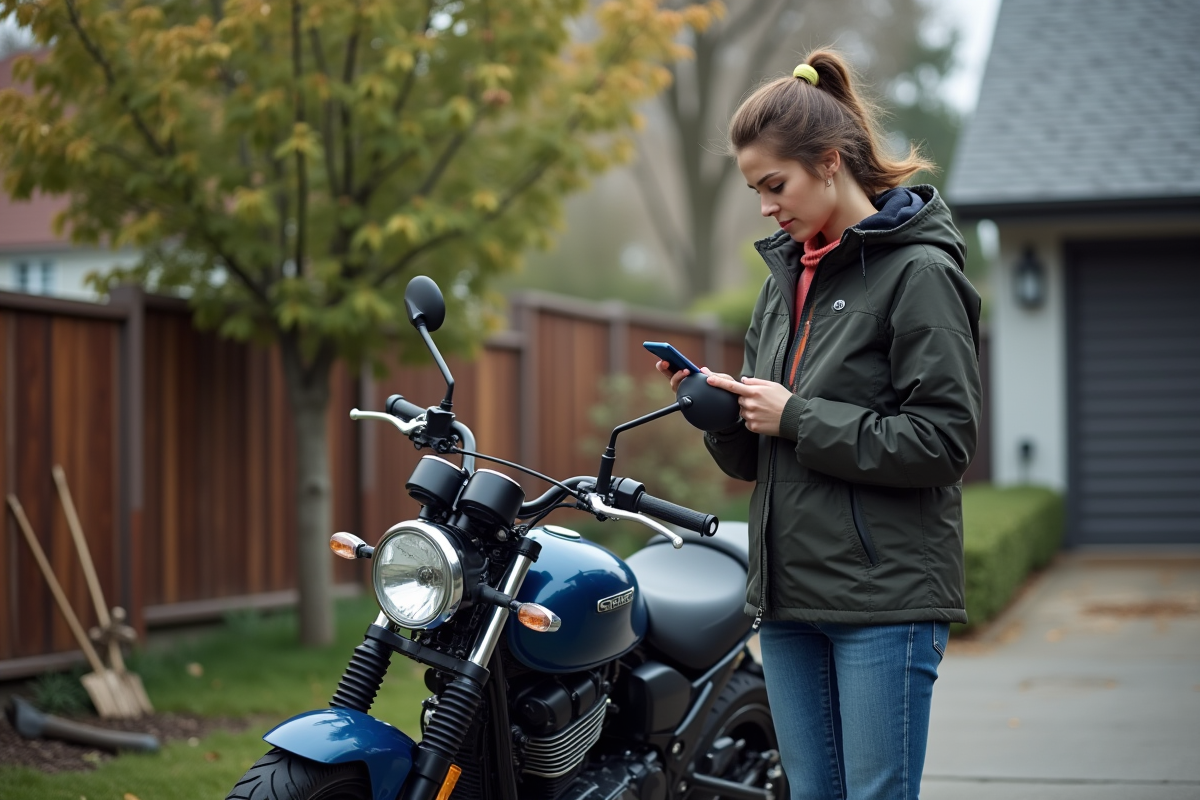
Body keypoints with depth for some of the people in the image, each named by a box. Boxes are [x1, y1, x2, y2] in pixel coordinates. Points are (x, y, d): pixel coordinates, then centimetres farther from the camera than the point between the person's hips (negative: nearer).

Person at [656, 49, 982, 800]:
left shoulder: (919, 272, -8)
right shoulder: (787, 273, 15)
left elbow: (943, 440, -16)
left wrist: (798, 419, -15)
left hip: (885, 597, -7)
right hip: (790, 596, 8)